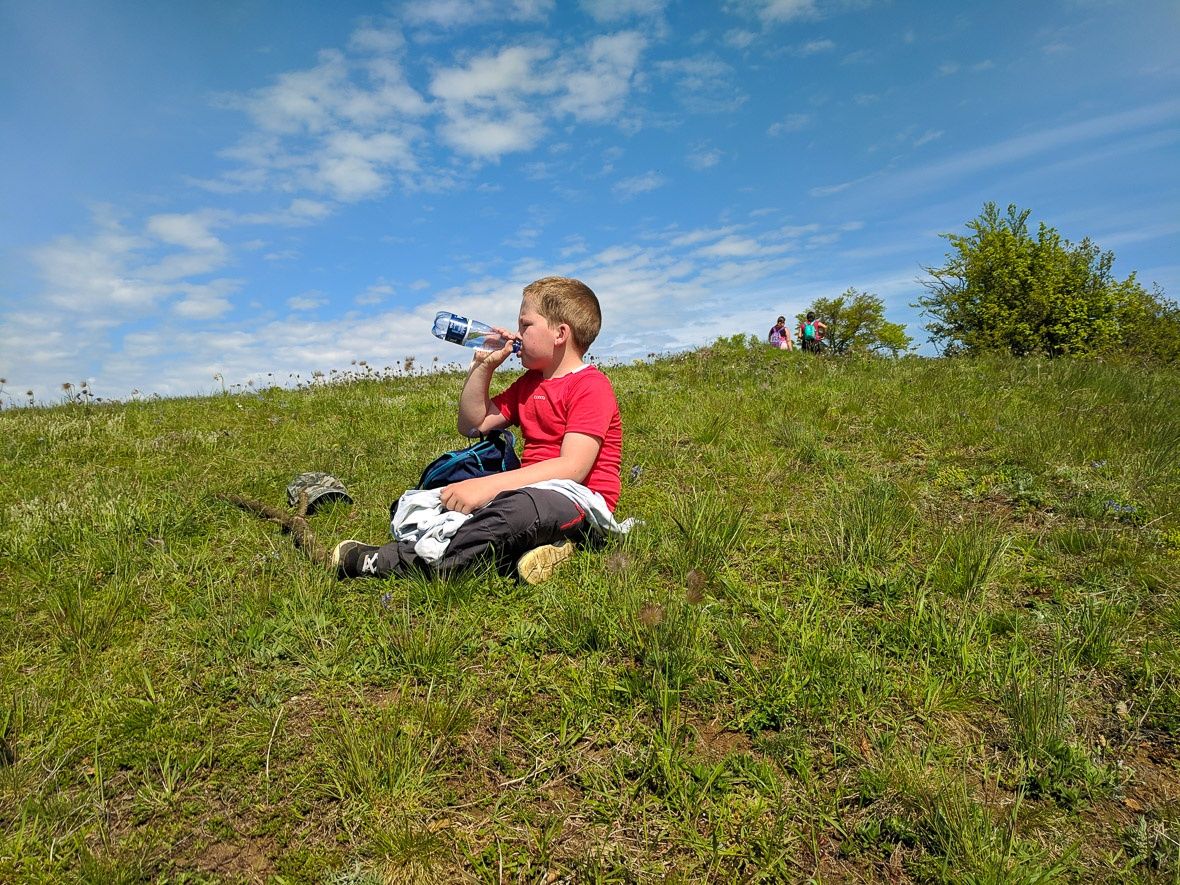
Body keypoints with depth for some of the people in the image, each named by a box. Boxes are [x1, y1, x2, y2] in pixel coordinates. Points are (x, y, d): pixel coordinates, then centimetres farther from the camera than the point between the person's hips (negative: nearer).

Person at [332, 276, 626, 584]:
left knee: (521, 506, -42)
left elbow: (573, 467, -22)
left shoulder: (591, 386, -9)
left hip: (580, 500, -8)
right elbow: (473, 425, 20)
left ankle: (387, 561, -35)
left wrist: (487, 485, -28)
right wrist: (483, 365, 8)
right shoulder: (529, 383, 20)